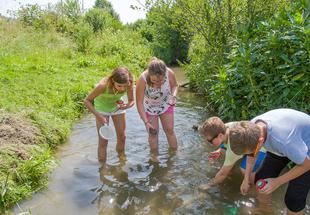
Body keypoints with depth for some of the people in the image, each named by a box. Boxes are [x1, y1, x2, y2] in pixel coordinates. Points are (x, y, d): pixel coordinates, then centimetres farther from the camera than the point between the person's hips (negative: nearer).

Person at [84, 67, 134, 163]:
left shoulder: (129, 84, -30)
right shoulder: (103, 85, -38)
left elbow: (131, 101, -13)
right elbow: (87, 101, -25)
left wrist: (126, 106, -36)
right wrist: (99, 116, -32)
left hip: (117, 106, 3)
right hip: (102, 107, -3)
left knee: (122, 137, 11)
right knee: (103, 141, -3)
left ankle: (122, 158, 36)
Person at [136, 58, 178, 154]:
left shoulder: (170, 73, -30)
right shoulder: (142, 80, -35)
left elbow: (174, 86, -6)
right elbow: (139, 103, -27)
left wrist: (174, 96, -28)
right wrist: (146, 122, -29)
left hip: (166, 105, 2)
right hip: (149, 108, -2)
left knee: (169, 130, 7)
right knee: (153, 132, 5)